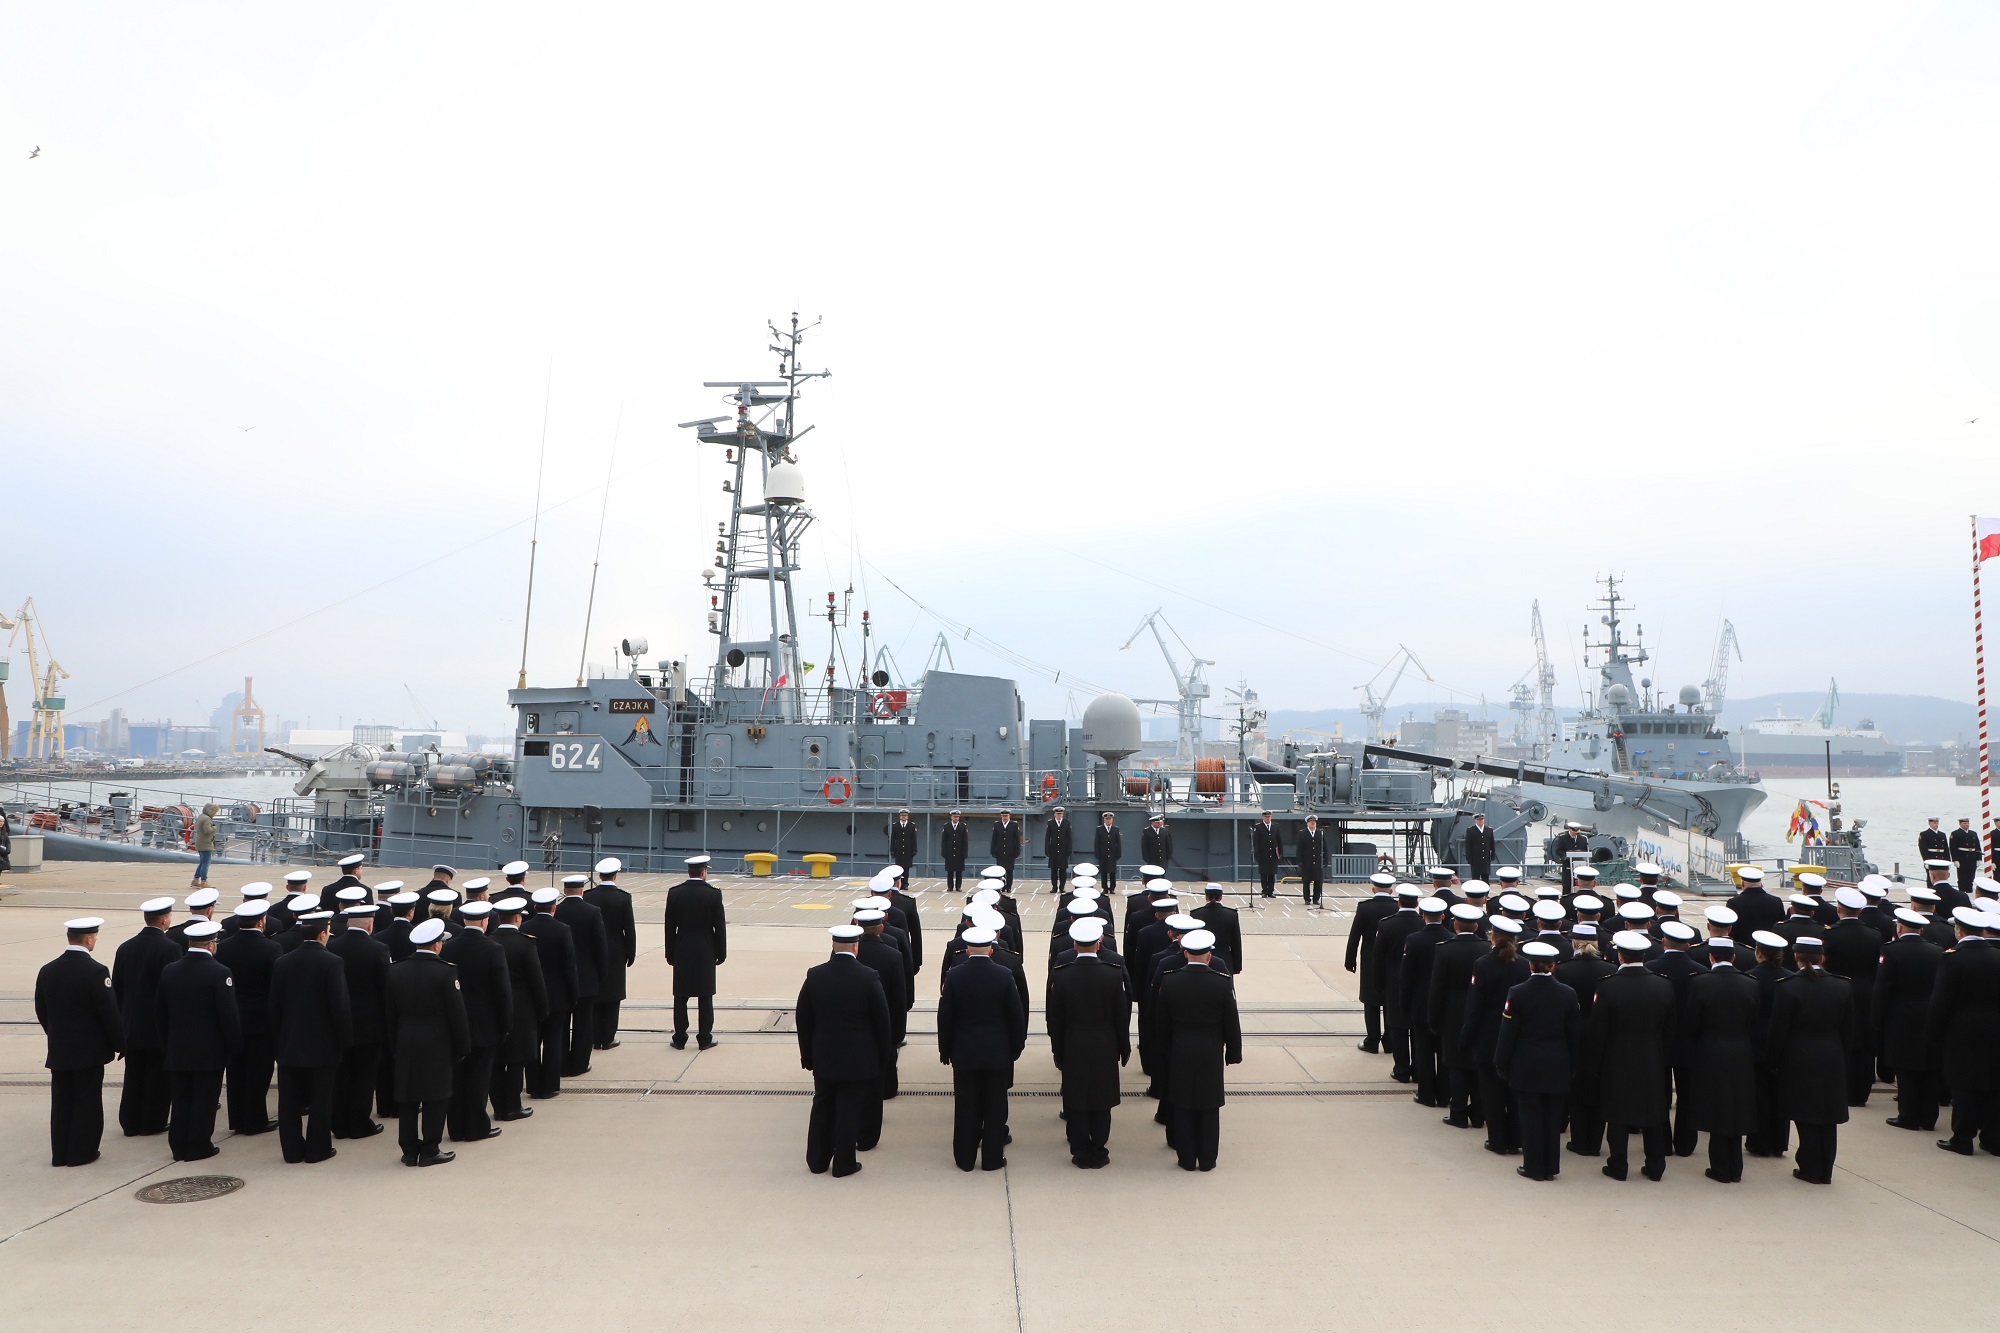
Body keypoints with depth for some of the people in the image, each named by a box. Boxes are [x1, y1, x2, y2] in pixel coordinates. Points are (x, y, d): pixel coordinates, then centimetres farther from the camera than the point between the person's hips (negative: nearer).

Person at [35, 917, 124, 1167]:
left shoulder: (47, 971, 0)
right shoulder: (95, 971, -18)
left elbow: (41, 1011, 9)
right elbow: (110, 1013, -15)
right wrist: (119, 1043, -3)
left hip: (58, 1051, 6)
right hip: (89, 1050, -6)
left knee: (61, 1101, 13)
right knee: (87, 1102, 5)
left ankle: (60, 1153, 19)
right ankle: (81, 1152, 11)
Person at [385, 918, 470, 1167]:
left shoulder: (396, 971, 1)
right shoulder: (446, 972, -13)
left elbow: (390, 1013, 8)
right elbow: (457, 1014, -10)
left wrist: (395, 1045, 16)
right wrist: (462, 1047, 0)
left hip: (405, 1045, 5)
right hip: (437, 1046, -5)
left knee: (406, 1099, 10)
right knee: (436, 1099, 3)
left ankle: (409, 1149, 15)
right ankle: (430, 1150, 6)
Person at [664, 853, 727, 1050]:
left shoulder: (674, 893, -4)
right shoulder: (714, 894, -8)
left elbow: (670, 926, 0)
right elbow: (720, 927, -5)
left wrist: (670, 954, 7)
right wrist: (721, 953, 4)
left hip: (682, 952, 1)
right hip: (705, 952, -1)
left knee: (680, 997, 7)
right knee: (705, 997, 6)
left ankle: (680, 1039, 10)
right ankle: (704, 1039, 9)